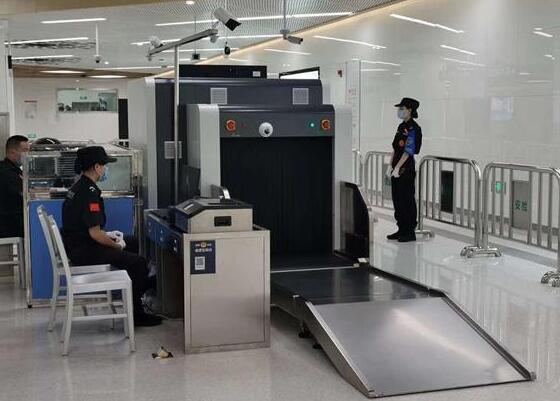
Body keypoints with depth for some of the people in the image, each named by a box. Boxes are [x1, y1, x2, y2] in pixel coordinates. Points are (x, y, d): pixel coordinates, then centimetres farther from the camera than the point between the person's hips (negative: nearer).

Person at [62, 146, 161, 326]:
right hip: (84, 250, -11)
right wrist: (117, 246, -10)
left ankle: (144, 285, 32)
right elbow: (94, 233, -25)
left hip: (78, 244, 11)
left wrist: (107, 235, 13)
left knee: (133, 242, 22)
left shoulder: (79, 186, 10)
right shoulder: (89, 193, -23)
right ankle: (135, 314, -3)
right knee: (138, 262, -14)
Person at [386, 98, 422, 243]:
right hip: (397, 167, 9)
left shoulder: (413, 128, -13)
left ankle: (410, 232, 5)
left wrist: (397, 168, -19)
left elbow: (408, 151, -18)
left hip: (406, 168, -9)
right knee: (397, 200, 12)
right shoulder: (402, 126, 14)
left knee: (407, 200, -3)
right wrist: (391, 166, 11)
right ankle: (402, 229, 20)